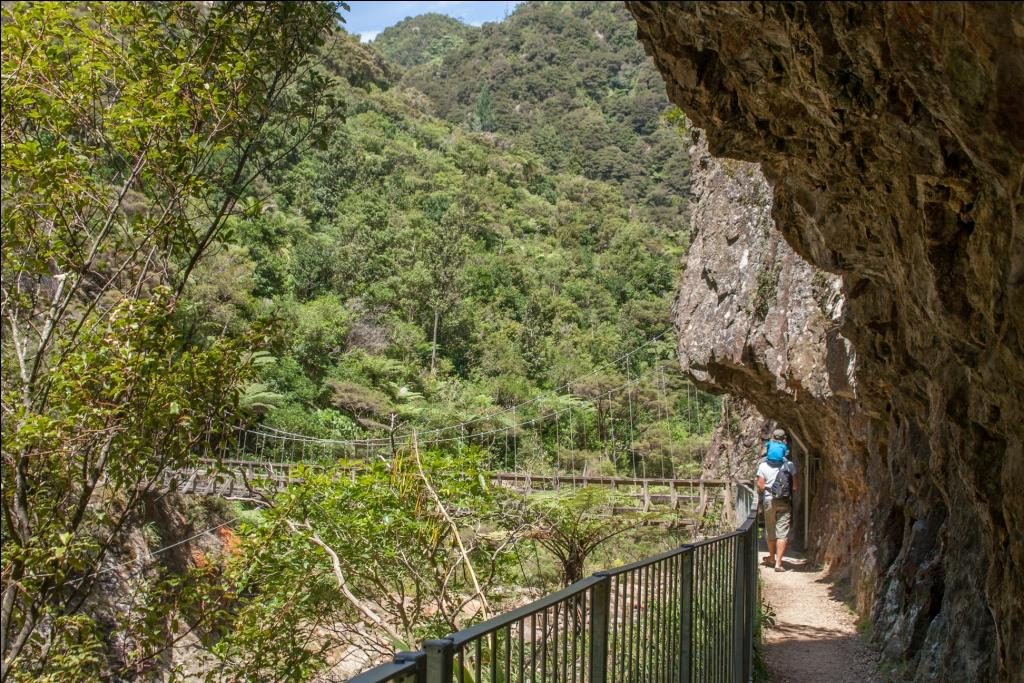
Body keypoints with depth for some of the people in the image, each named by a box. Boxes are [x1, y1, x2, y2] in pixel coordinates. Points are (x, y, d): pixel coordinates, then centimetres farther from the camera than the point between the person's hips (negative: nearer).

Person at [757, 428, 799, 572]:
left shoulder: (763, 466, -4)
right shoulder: (790, 465, -5)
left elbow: (760, 486, -7)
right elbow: (796, 485, -4)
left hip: (769, 500, 1)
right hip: (785, 502, -1)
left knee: (770, 531, 16)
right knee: (782, 533, -2)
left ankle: (772, 558, 33)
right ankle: (778, 562, -9)